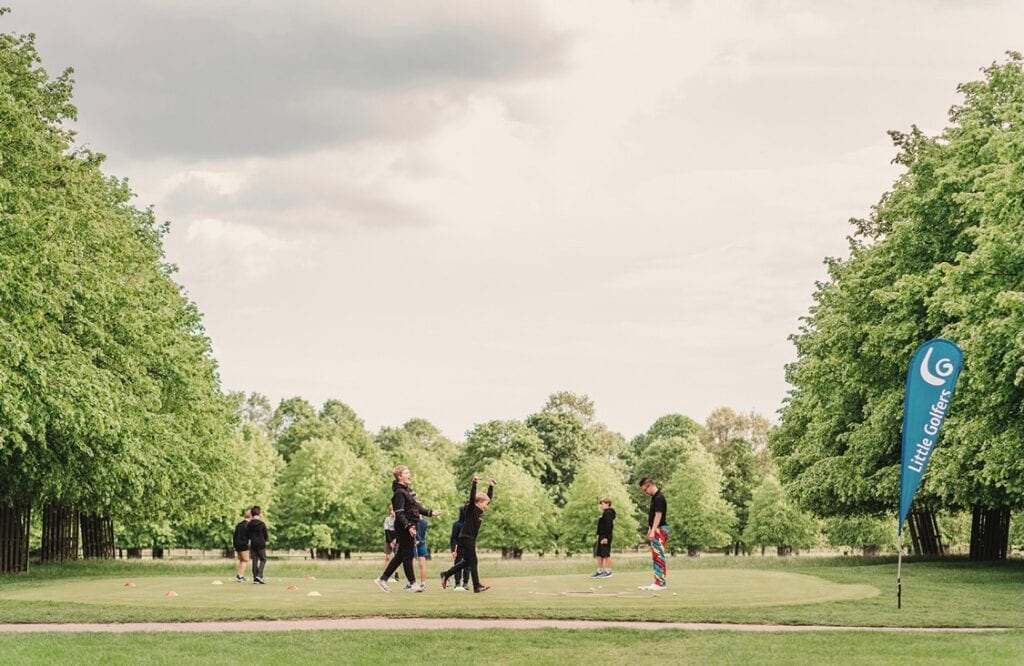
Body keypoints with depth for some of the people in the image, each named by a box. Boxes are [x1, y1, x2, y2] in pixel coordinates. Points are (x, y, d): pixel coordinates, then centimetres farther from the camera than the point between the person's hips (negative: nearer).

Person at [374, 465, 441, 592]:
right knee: (408, 555, -3)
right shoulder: (399, 493, -14)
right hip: (404, 528, -10)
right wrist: (408, 526, -28)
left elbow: (416, 506, 24)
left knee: (401, 555, 12)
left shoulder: (407, 490, 16)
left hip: (410, 527, 10)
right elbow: (399, 514, -20)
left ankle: (383, 579, 16)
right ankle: (412, 583, 2)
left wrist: (430, 513, 18)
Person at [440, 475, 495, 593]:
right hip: (466, 538, -9)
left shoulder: (480, 511, 12)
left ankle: (445, 575, 21)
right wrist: (474, 483, -31)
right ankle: (477, 586, -7)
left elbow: (489, 497, 23)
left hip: (471, 539, 9)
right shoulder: (472, 509, -11)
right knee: (472, 562, -8)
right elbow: (472, 496, -26)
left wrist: (491, 486, 21)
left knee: (467, 562, 14)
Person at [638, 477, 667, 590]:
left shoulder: (659, 498, -16)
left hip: (660, 530, -10)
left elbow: (658, 515, -22)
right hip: (656, 530, 10)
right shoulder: (654, 498, 15)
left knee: (658, 556, -11)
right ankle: (659, 581, 13)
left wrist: (653, 531, -25)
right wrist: (650, 530, 23)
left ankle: (660, 583, -11)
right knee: (655, 557, 11)